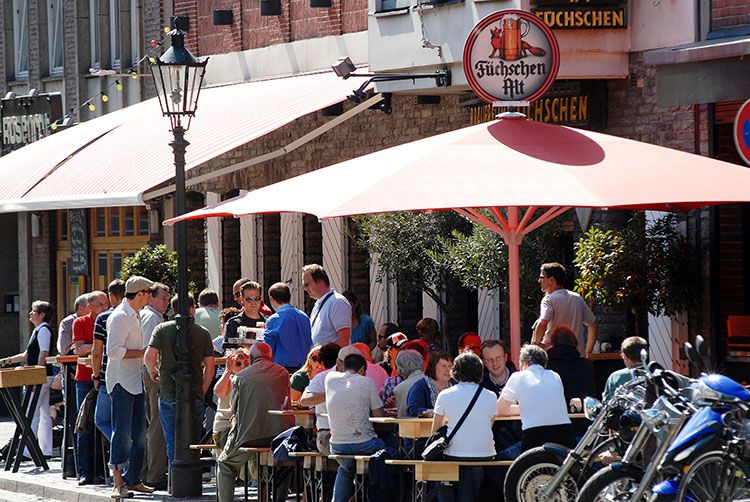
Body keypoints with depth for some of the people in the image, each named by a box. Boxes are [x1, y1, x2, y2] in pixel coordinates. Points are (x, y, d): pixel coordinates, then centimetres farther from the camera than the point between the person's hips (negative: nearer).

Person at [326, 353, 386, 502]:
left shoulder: (330, 378, 5)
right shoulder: (366, 382, -5)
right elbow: (379, 413, -2)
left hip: (337, 446, 4)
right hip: (363, 444, -4)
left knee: (345, 470, 34)